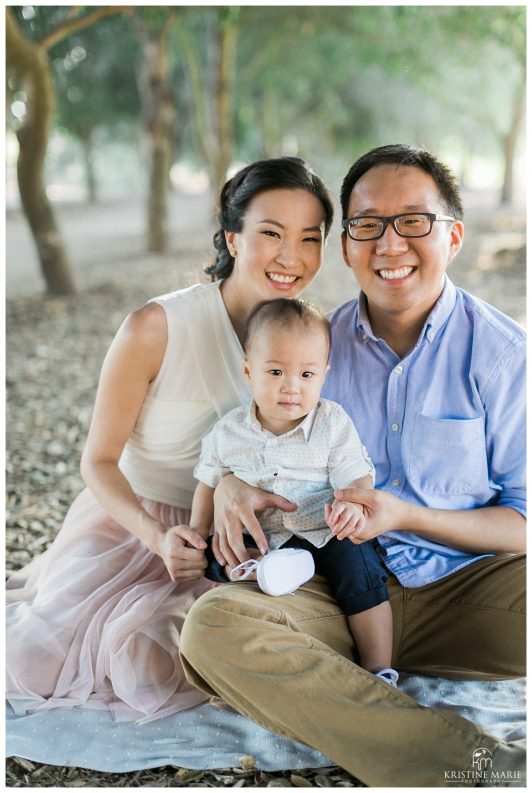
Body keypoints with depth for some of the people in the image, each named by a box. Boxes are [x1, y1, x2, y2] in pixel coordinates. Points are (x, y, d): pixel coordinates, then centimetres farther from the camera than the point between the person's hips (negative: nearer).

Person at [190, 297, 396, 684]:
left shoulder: (334, 424, -7)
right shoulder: (228, 432, -2)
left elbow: (358, 477, -11)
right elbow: (210, 484, 12)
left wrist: (353, 505, -34)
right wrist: (196, 534, 3)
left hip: (325, 532, -2)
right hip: (260, 538, 2)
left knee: (357, 563, -25)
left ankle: (379, 670, -15)